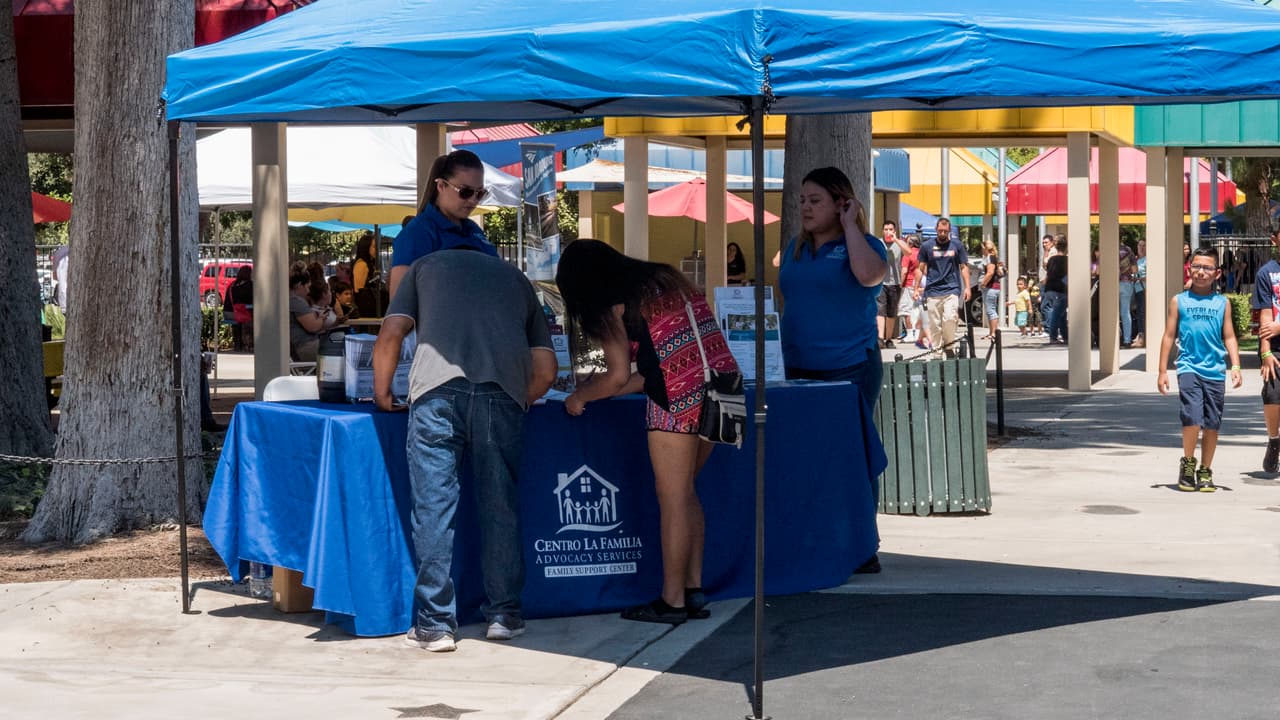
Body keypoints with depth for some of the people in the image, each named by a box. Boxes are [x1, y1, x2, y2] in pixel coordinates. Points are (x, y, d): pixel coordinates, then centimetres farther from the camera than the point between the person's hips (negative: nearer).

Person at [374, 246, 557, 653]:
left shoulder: (426, 266, 29)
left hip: (437, 385, -2)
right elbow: (546, 369, 24)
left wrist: (382, 395, 27)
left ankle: (435, 624, 1)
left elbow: (390, 336, 15)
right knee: (500, 505, 11)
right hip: (503, 390, 2)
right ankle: (504, 615, 16)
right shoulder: (516, 279, 33)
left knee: (434, 505, 0)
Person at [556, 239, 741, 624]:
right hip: (720, 384, 8)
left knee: (672, 498, -1)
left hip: (679, 400, -8)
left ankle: (673, 601, 4)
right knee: (685, 493, 17)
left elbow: (617, 377, -3)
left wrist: (579, 396, 15)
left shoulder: (613, 306, 0)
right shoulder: (664, 279, 22)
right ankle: (694, 590, 17)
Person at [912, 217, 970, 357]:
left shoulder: (957, 245, 6)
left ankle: (949, 345, 1)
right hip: (932, 291, 1)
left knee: (950, 318, -18)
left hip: (952, 289, -1)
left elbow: (964, 267, 10)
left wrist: (967, 287, 2)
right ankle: (937, 350, 10)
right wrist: (916, 288, 6)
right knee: (934, 323, 1)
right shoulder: (927, 246, 6)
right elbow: (920, 268, 11)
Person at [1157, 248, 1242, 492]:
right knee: (1192, 418, -16)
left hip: (1215, 371, 2)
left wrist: (1235, 366, -2)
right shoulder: (1179, 301, 7)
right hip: (1189, 368, -2)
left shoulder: (1222, 303, 9)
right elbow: (1169, 336, 9)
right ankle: (1187, 463, 5)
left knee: (1212, 424, 4)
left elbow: (1229, 337, 10)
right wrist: (1163, 371, 5)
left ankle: (1205, 472, 18)